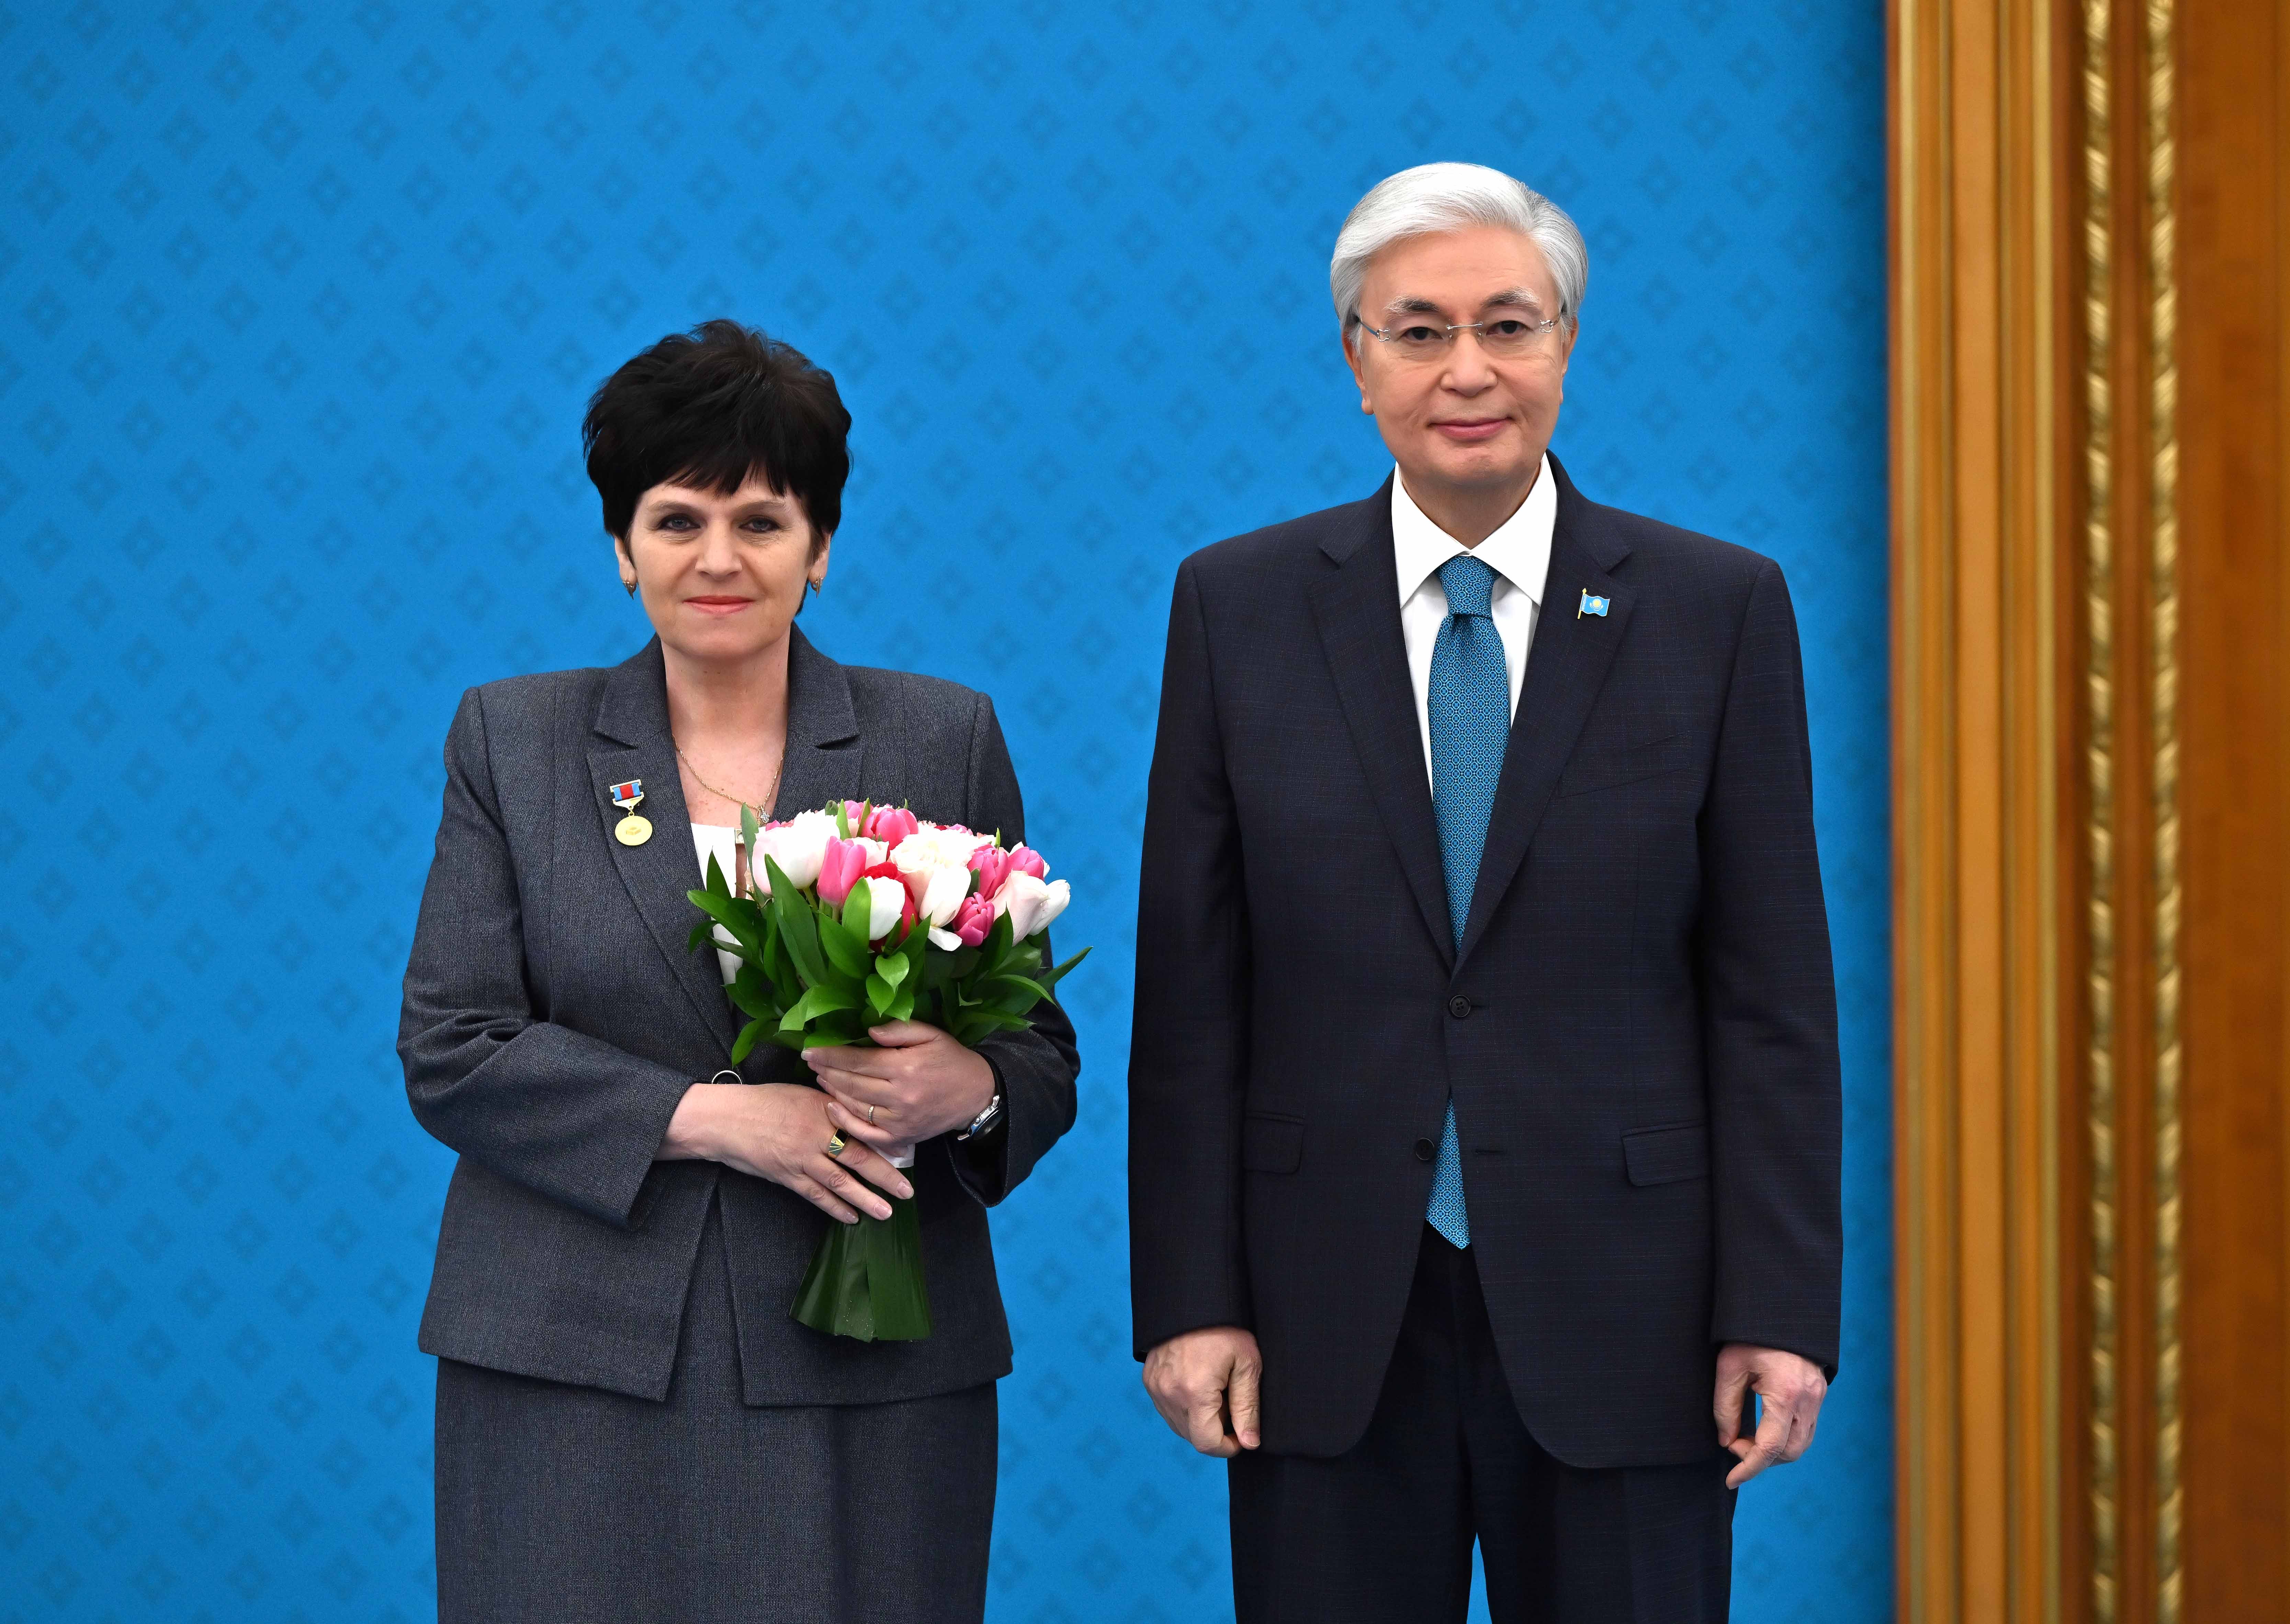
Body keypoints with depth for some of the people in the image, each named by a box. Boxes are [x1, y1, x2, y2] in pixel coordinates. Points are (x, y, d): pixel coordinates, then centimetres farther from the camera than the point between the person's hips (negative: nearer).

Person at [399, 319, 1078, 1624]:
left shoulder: (946, 739, 7)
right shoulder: (512, 739, 8)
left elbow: (1045, 1060, 8)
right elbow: (451, 1053, 0)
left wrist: (969, 1090, -16)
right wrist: (711, 1117, -12)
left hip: (865, 1371, 0)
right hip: (575, 1370, 0)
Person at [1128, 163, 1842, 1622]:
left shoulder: (1720, 610, 1)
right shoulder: (1239, 607, 3)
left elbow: (1775, 993, 0)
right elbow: (1191, 990, 3)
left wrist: (1781, 1310, -5)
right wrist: (1189, 1296, -2)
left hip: (1618, 1309, -1)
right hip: (1329, 1321, 1)